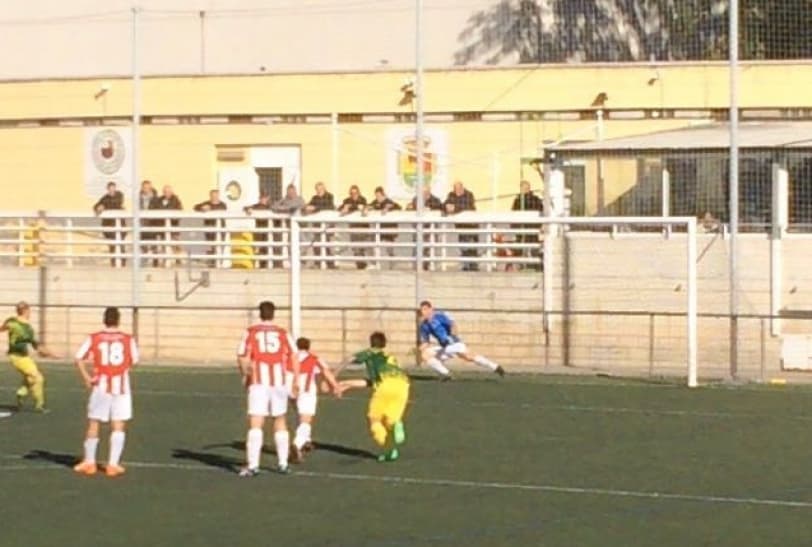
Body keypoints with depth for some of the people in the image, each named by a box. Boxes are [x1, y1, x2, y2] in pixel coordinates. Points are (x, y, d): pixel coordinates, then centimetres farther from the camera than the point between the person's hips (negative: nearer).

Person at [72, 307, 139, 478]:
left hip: (101, 385, 1)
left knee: (94, 424, 11)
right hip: (121, 386, -1)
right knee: (118, 426, 1)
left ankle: (89, 462, 17)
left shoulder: (94, 338, 0)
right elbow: (133, 361, 5)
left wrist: (86, 377, -2)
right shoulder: (128, 339, 0)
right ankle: (113, 464, -3)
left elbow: (78, 359, -7)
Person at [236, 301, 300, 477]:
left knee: (255, 424, -6)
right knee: (280, 422, 16)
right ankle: (283, 463, 18)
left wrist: (245, 376, 13)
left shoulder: (250, 332, 2)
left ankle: (252, 464, -17)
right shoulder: (283, 333, 7)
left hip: (258, 383, -2)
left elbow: (242, 358, -4)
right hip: (279, 383, 2)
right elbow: (294, 357, -2)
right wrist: (295, 382, 2)